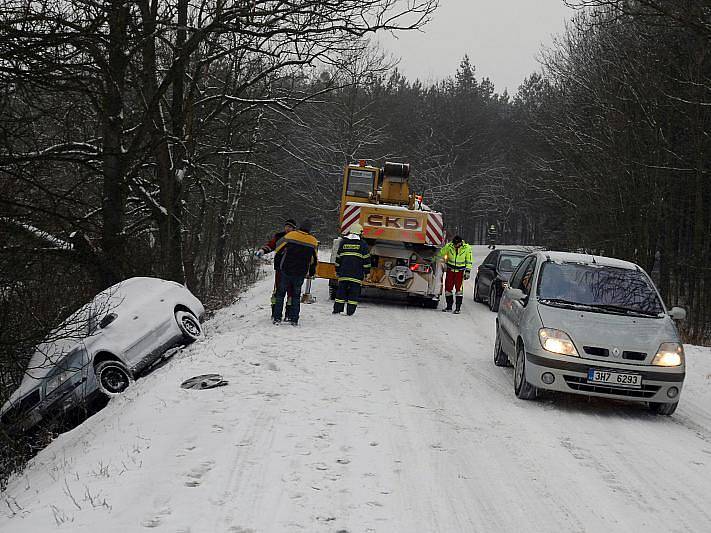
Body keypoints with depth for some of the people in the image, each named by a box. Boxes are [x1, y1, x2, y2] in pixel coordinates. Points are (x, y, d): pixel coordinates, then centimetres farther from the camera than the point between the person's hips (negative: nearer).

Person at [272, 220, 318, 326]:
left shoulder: (290, 235, -7)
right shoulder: (313, 241, 0)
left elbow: (277, 248, 2)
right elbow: (315, 260, 10)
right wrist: (312, 272, 23)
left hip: (286, 270, -1)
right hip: (300, 273, 1)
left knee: (280, 293, 10)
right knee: (296, 295, 13)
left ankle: (277, 318, 8)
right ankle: (294, 320, 10)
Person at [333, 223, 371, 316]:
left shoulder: (343, 242, 10)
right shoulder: (362, 244, 1)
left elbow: (338, 258, 13)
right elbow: (366, 259, 0)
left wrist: (337, 271, 20)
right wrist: (366, 271, 7)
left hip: (343, 273, 3)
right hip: (357, 273, -3)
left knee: (341, 291, 7)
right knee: (354, 291, 0)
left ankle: (337, 309, 4)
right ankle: (350, 311, -3)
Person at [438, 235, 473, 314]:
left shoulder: (467, 248, -13)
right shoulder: (448, 246, -11)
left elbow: (469, 261, -2)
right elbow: (440, 254, 5)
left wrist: (467, 272, -6)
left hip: (460, 271, -2)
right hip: (450, 269, 2)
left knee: (459, 288, -9)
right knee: (448, 287, 4)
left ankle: (458, 308, -4)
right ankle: (449, 306, 17)